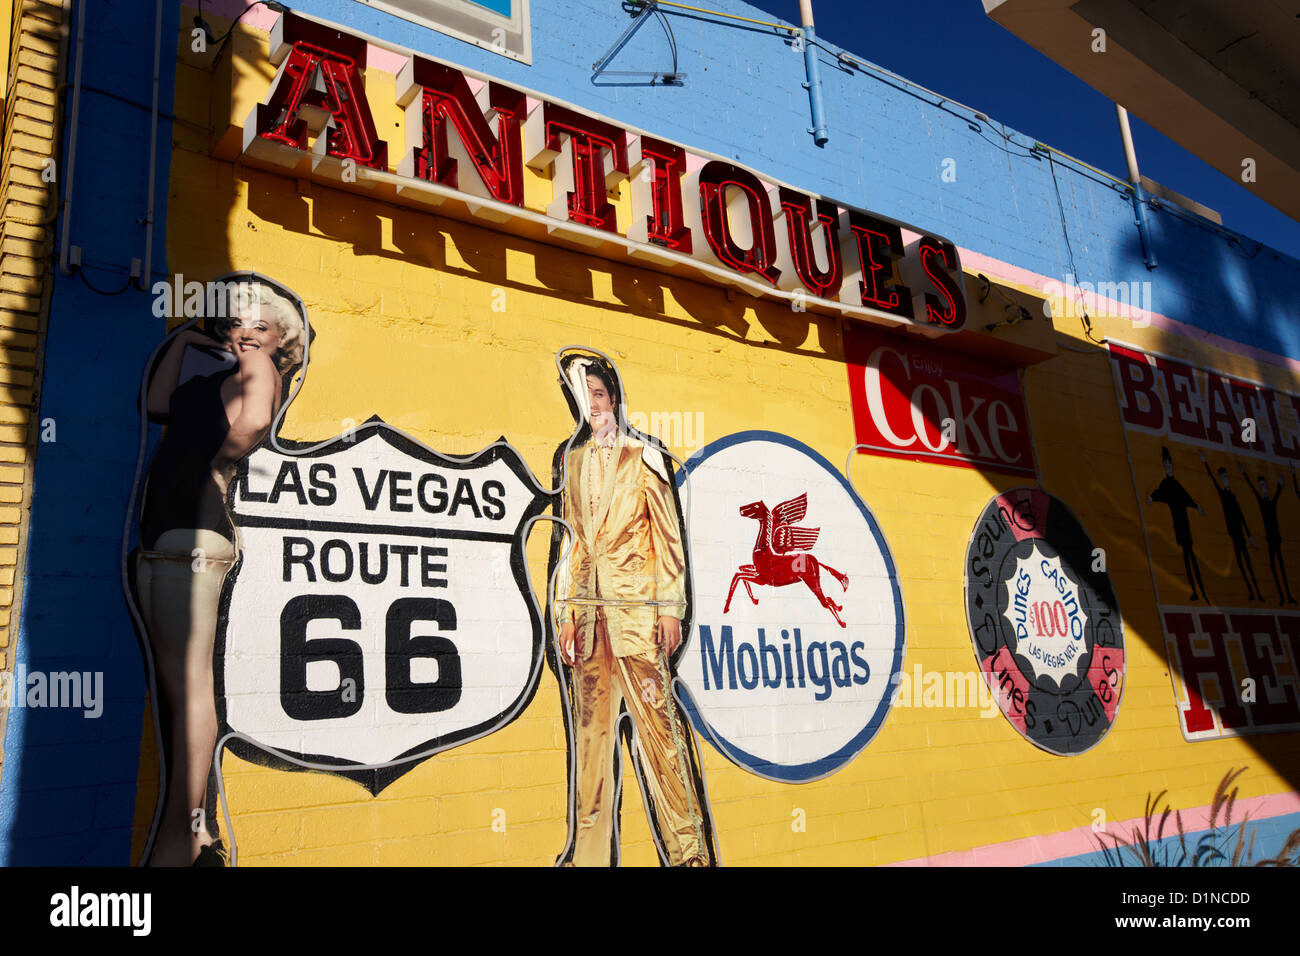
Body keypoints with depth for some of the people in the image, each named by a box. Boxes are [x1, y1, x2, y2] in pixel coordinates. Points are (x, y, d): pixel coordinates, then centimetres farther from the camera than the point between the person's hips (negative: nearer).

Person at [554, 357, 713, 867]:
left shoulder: (642, 456, 6)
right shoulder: (572, 463, 17)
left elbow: (668, 537, 2)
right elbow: (571, 542, 16)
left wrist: (670, 606, -6)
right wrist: (567, 614, 9)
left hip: (636, 608, -4)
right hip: (588, 610, 4)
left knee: (656, 722, -5)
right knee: (591, 728, 4)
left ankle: (687, 846, 3)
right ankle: (591, 851, 11)